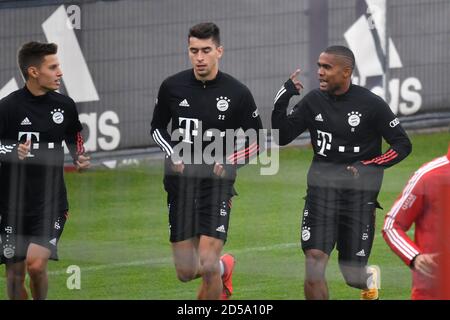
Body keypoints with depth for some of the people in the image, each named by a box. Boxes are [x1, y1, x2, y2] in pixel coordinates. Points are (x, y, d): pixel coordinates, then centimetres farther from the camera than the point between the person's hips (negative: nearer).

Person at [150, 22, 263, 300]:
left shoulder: (237, 93, -5)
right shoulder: (172, 87, 0)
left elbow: (256, 142, 5)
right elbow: (157, 127, 16)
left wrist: (228, 162, -11)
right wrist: (174, 155, -3)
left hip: (217, 185, -3)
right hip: (181, 184, 3)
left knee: (207, 265, -15)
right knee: (186, 272, 5)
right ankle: (225, 267, 39)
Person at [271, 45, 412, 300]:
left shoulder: (371, 105, -7)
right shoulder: (314, 101, 3)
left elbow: (402, 145, -2)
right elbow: (282, 136, 5)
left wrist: (366, 167, -14)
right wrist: (282, 100, -9)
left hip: (359, 195, -3)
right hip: (321, 190, 3)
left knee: (353, 275, 4)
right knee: (314, 260, -14)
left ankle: (371, 279, 42)